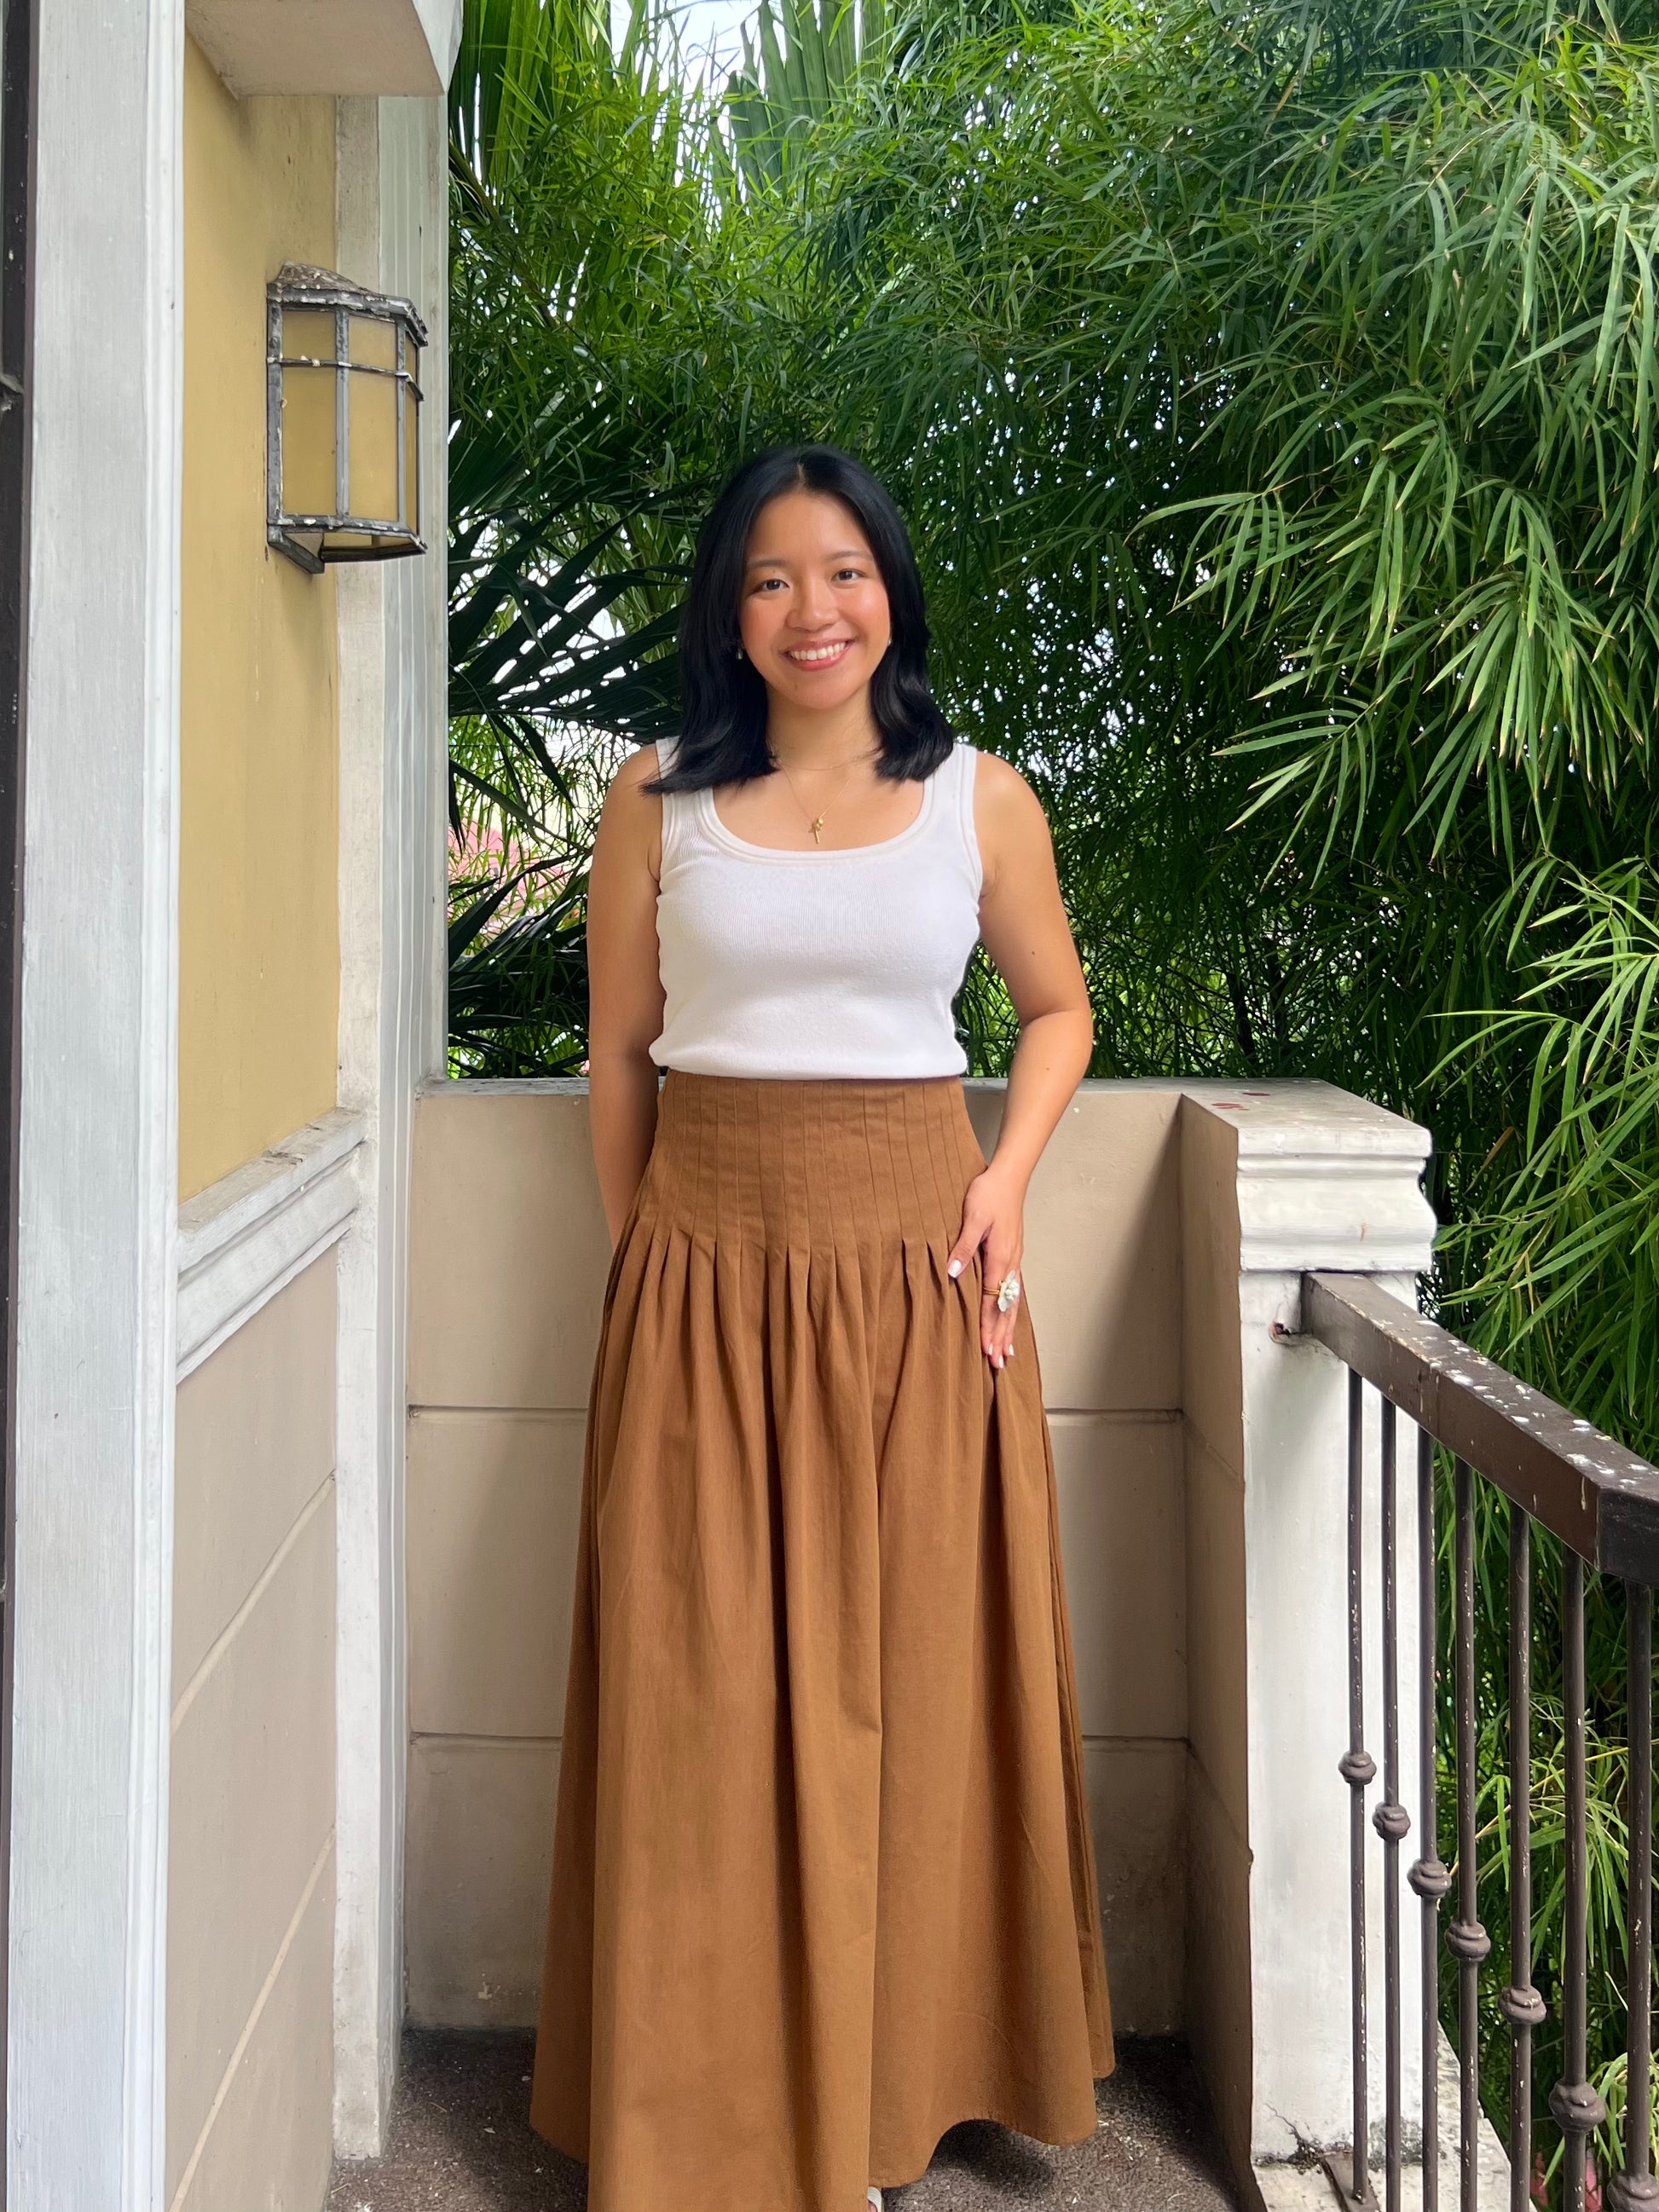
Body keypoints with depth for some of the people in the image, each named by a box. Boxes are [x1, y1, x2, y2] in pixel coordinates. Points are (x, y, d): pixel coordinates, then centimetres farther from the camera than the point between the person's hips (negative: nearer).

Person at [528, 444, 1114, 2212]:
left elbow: (1056, 1008, 15)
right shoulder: (658, 801, 3)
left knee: (915, 1680, 7)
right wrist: (637, 1260, 4)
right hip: (709, 1273, 0)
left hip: (915, 1271, 1)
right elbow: (619, 1052, 7)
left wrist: (1006, 1179, 0)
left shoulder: (981, 799, 4)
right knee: (704, 1693, 5)